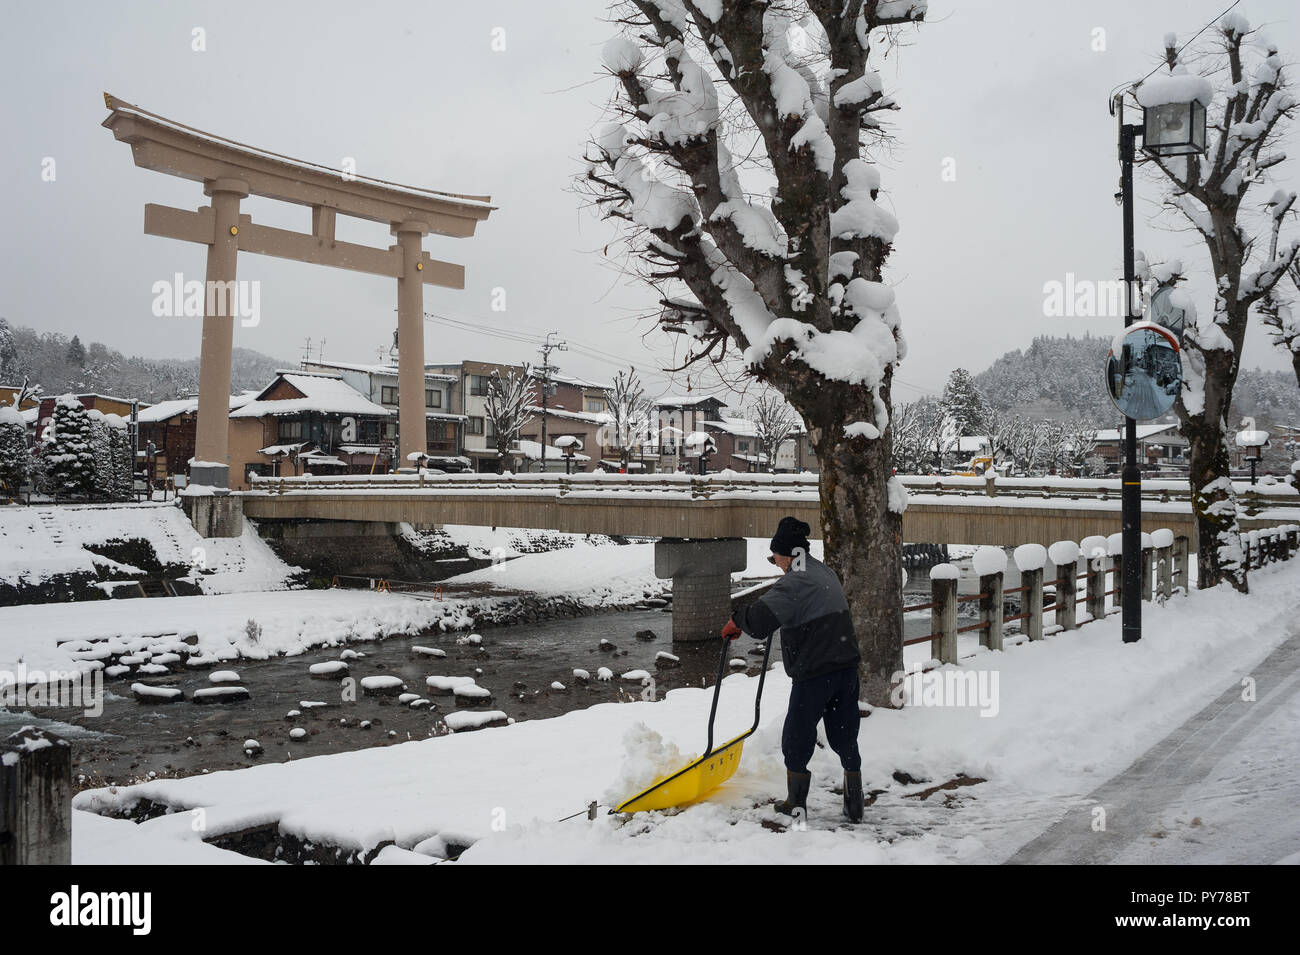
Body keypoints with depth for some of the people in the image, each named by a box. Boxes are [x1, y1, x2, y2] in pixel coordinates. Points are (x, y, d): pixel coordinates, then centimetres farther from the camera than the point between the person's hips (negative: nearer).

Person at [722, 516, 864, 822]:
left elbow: (759, 621, -27)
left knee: (797, 738, 10)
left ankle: (796, 803, 21)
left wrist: (736, 621, -5)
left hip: (814, 673, -8)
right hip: (846, 667, 8)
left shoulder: (793, 585, -17)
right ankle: (854, 805, 21)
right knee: (845, 736, 16)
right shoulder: (825, 573, 11)